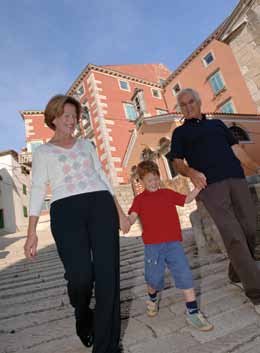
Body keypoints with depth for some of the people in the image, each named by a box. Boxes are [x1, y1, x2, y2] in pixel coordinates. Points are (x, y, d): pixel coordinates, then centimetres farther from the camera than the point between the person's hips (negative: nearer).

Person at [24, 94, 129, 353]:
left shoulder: (86, 144, 23)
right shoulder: (43, 152, 15)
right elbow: (37, 190, 7)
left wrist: (120, 211, 12)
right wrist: (31, 232, -2)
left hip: (101, 205, 3)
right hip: (66, 210, -2)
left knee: (107, 274, -4)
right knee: (80, 275, -13)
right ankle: (83, 318, 25)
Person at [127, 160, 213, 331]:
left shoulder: (168, 193, 12)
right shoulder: (140, 199, 4)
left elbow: (187, 199, 16)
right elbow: (132, 218, -5)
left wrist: (199, 186, 8)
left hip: (173, 243, 2)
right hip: (152, 246, -2)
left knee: (185, 275, 0)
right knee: (154, 278, 9)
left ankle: (193, 312, 16)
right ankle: (153, 298, 44)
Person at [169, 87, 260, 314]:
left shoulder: (217, 123, 26)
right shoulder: (180, 132, 15)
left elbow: (236, 149, 21)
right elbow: (177, 162, 5)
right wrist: (190, 172, -17)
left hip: (236, 179, 5)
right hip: (210, 185, -4)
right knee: (234, 236, -11)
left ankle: (237, 274, 25)